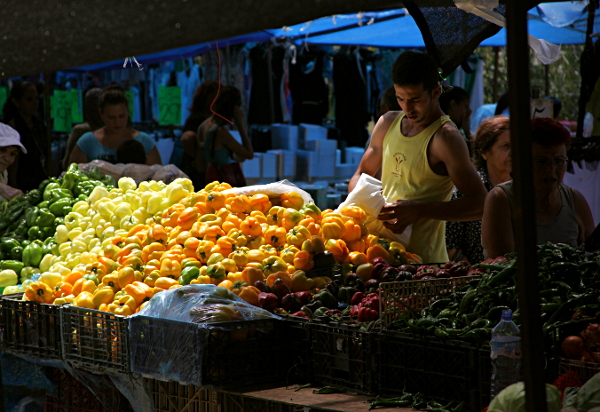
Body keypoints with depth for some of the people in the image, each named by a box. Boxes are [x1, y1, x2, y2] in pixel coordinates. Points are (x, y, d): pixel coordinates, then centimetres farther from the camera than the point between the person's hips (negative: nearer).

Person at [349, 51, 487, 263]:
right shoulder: (388, 123, 14)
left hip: (423, 257, -6)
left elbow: (480, 204, -14)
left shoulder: (444, 138, -9)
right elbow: (361, 175, 26)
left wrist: (419, 210, -21)